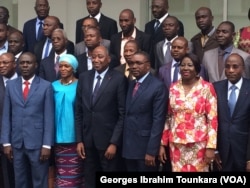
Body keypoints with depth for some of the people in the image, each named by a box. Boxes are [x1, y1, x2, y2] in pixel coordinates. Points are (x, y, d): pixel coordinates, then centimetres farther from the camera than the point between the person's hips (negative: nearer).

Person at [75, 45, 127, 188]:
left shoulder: (119, 79, -7)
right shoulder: (84, 77, 7)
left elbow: (123, 114, -9)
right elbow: (79, 111, 8)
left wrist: (114, 142, -13)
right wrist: (79, 140, 4)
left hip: (108, 139, -4)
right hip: (88, 139, 4)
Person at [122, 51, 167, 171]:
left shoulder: (157, 86, -10)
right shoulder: (131, 84, 13)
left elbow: (158, 120, -14)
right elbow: (127, 115, 11)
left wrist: (151, 151, -18)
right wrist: (123, 144, 4)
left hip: (145, 147, -6)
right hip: (128, 147, 6)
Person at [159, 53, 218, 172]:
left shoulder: (207, 88, -4)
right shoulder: (173, 88, 6)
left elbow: (212, 118, -6)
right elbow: (168, 117, 9)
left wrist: (211, 147, -11)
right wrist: (163, 144, 6)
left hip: (199, 144, -3)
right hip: (176, 143, 3)